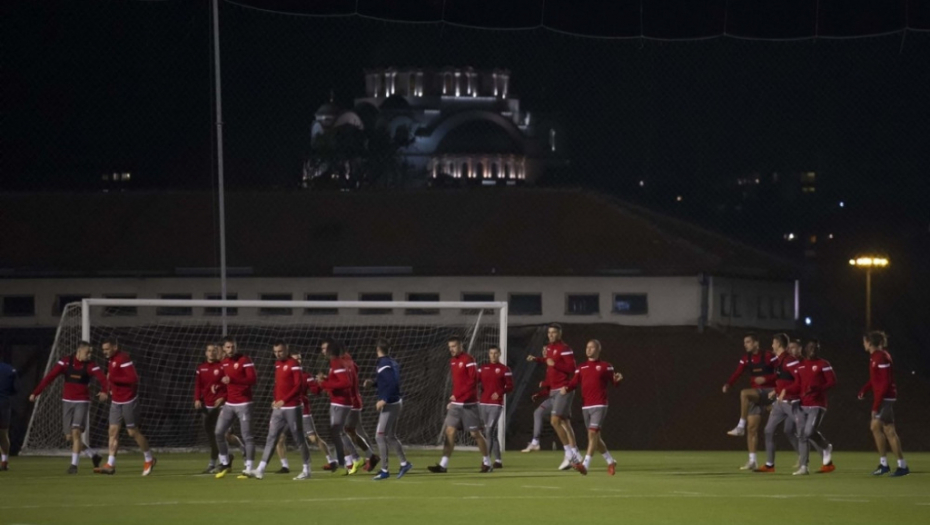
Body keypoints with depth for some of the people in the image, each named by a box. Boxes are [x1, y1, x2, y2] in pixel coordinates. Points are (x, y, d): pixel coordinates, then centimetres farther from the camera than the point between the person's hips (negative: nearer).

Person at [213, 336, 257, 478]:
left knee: (247, 436, -6)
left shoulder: (244, 360, -10)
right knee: (219, 432, 1)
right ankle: (225, 463, 15)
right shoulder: (224, 362, 11)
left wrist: (232, 380, -28)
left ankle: (248, 468, -4)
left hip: (243, 404, -7)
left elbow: (253, 379, -20)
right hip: (229, 404, 7)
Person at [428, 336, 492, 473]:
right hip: (455, 404, 7)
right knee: (449, 431, -2)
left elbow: (473, 381, -18)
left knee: (475, 433, 0)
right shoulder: (452, 361, 13)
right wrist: (452, 401, 16)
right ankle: (443, 464, -5)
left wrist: (457, 395, -20)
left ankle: (487, 462, 13)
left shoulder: (469, 360, -11)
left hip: (468, 404, -7)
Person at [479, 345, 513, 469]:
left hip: (496, 404, -5)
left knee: (490, 431, -15)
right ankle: (497, 460, 15)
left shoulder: (504, 369, 1)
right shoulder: (483, 368, 14)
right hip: (483, 404, 5)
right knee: (492, 433, 9)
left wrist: (500, 393, -19)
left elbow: (510, 387, -2)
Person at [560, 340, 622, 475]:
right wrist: (566, 388, -15)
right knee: (595, 437, 10)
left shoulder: (605, 366, 2)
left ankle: (585, 465, -23)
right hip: (586, 406, 6)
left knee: (593, 433, -17)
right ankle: (610, 462, 26)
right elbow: (574, 382, 5)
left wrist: (617, 379, -24)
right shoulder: (582, 368, 13)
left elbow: (613, 382, -1)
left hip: (599, 406, -6)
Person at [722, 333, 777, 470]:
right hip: (755, 395, 6)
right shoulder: (746, 358, 7)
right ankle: (752, 461, 5)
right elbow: (737, 373, -1)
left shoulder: (768, 356, -10)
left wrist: (766, 379, -23)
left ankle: (740, 427, -24)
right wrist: (728, 384, -19)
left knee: (744, 393, -32)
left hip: (769, 392, -6)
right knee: (752, 427, 1)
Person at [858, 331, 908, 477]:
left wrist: (876, 405, -21)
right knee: (875, 426, 15)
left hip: (886, 398, -10)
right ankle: (883, 463, 21)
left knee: (888, 430, -8)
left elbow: (885, 383, -21)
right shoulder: (874, 357, 12)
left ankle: (902, 466, -5)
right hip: (880, 397, 10)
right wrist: (864, 390, 5)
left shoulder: (882, 358, -18)